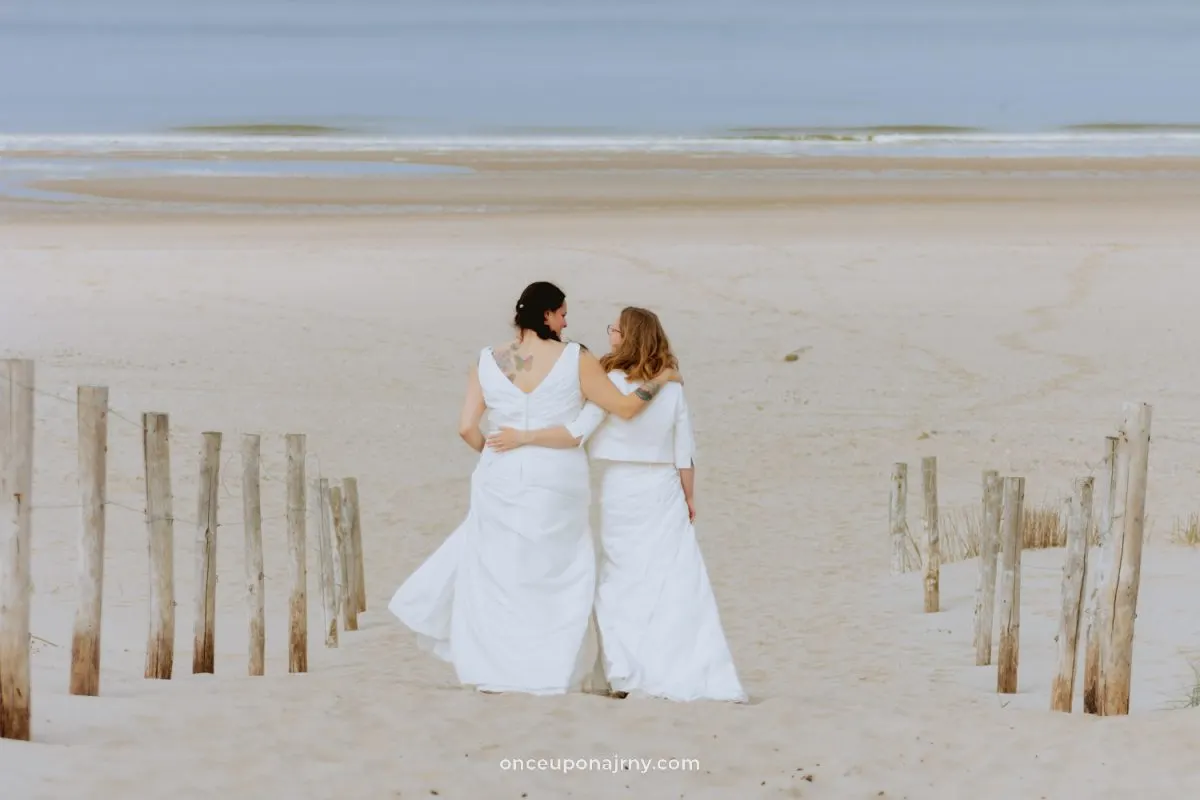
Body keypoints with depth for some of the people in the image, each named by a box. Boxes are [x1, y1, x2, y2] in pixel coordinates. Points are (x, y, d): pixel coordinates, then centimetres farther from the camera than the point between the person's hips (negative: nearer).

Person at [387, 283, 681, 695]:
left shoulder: (488, 361, 0)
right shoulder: (575, 360, -8)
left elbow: (467, 427, -3)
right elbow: (625, 407, -7)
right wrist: (660, 380, 8)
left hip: (501, 480, 2)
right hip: (558, 484, -2)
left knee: (493, 569, 16)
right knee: (555, 576, 10)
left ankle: (489, 669, 15)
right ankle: (548, 672, 9)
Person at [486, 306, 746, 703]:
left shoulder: (612, 384, -12)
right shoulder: (671, 387, 1)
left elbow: (575, 434, -20)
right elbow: (684, 451, 4)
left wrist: (522, 437, -16)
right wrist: (689, 497, 14)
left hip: (621, 492, -3)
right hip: (665, 491, 3)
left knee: (620, 581, 7)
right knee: (676, 581, 3)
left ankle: (623, 675, 7)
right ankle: (692, 674, 0)